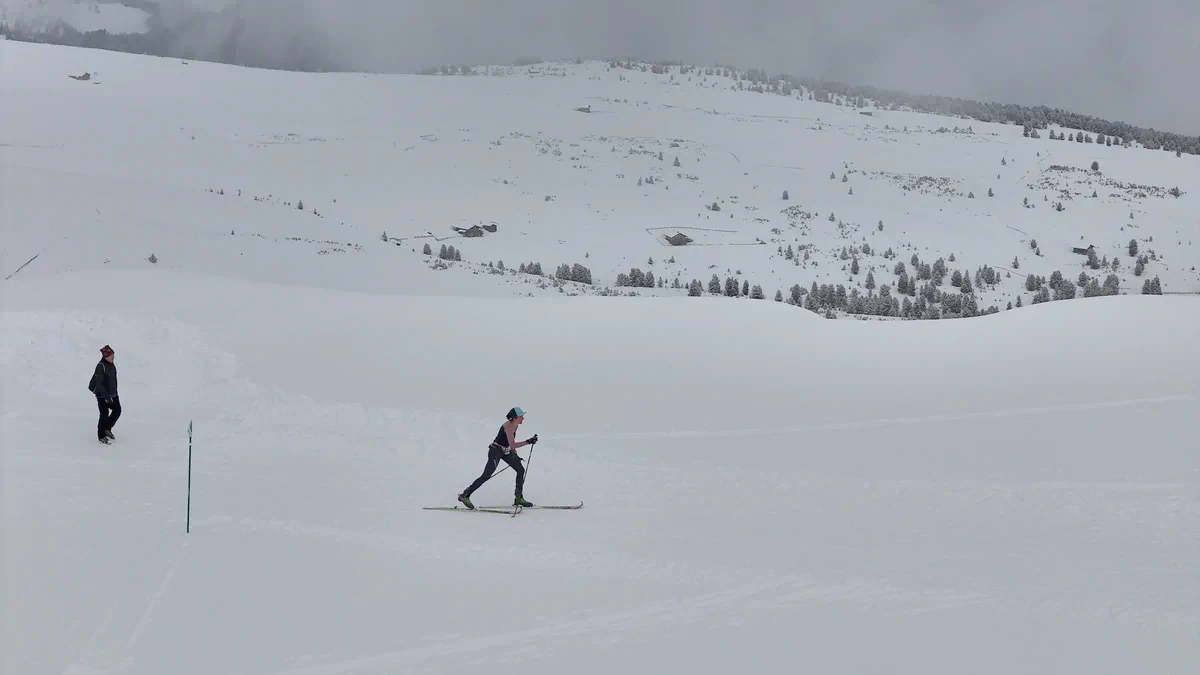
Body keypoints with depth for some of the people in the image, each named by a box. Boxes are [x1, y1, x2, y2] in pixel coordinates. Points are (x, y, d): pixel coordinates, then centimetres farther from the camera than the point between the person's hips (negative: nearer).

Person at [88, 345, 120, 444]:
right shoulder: (100, 366, -20)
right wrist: (106, 396, -24)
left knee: (117, 410, 6)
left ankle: (107, 429, 25)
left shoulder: (111, 365, 5)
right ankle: (101, 436, 12)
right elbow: (98, 383, -22)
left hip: (112, 394, 8)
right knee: (104, 414, -2)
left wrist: (115, 392, 21)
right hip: (102, 394, -8)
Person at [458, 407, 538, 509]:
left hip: (506, 451, 9)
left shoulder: (515, 425, 2)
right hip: (496, 451, -9)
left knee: (521, 470, 4)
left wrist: (515, 454, 20)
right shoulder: (509, 427, -26)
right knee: (486, 476, -9)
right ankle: (465, 496, 0)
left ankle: (518, 498, 11)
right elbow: (512, 445, -35)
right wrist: (528, 442, -37)